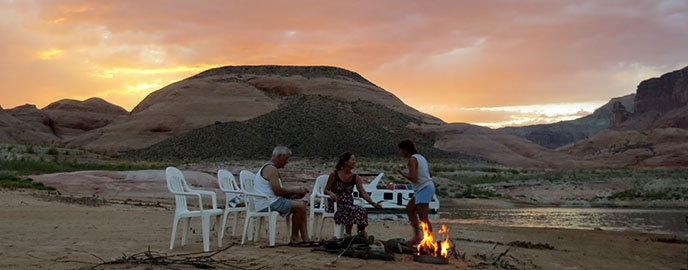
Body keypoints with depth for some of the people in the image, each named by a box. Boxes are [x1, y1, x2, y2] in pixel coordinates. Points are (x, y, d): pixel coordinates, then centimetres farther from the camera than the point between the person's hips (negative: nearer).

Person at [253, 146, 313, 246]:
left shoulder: (272, 168, 21)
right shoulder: (271, 169, -13)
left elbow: (279, 191, 17)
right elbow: (278, 191, -21)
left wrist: (295, 194, 5)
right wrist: (296, 190, -9)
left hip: (270, 201, 11)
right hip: (267, 203, -11)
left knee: (301, 204, 8)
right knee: (300, 206, -19)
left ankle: (305, 238, 0)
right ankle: (294, 239, -6)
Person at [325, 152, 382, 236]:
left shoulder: (356, 178, 9)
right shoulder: (334, 175, 1)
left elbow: (363, 193, 0)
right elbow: (326, 190, 5)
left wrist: (373, 203, -15)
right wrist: (331, 193, -19)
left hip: (349, 204, 3)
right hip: (336, 204, -3)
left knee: (362, 211, -29)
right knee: (348, 211, -36)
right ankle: (348, 235, -25)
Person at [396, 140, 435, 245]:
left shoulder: (412, 159, -12)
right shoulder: (421, 157, 16)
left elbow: (413, 179, -19)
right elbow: (430, 174, 17)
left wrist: (401, 172, -7)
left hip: (424, 189, -10)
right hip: (428, 186, 10)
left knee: (423, 217, -10)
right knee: (409, 209, 16)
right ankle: (417, 237, 15)